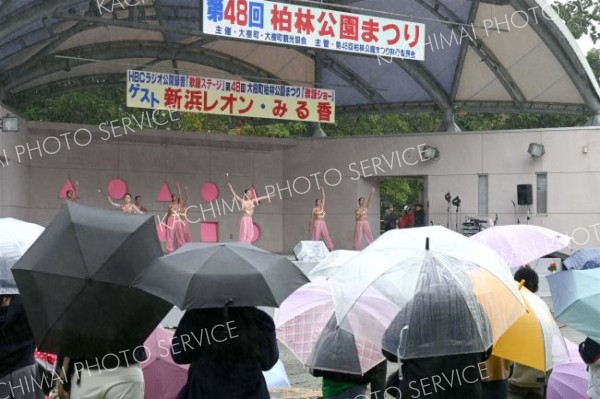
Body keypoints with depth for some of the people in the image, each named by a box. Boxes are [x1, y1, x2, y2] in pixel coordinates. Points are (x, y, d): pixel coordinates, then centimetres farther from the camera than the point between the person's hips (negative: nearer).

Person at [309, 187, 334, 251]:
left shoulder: (322, 207, 12)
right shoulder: (314, 210, -1)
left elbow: (323, 197, 10)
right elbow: (311, 219, 1)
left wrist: (322, 190, 8)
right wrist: (310, 227, -2)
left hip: (323, 224, 5)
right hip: (317, 223, -5)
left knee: (326, 236, 2)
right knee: (315, 237, -6)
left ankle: (330, 248, 1)